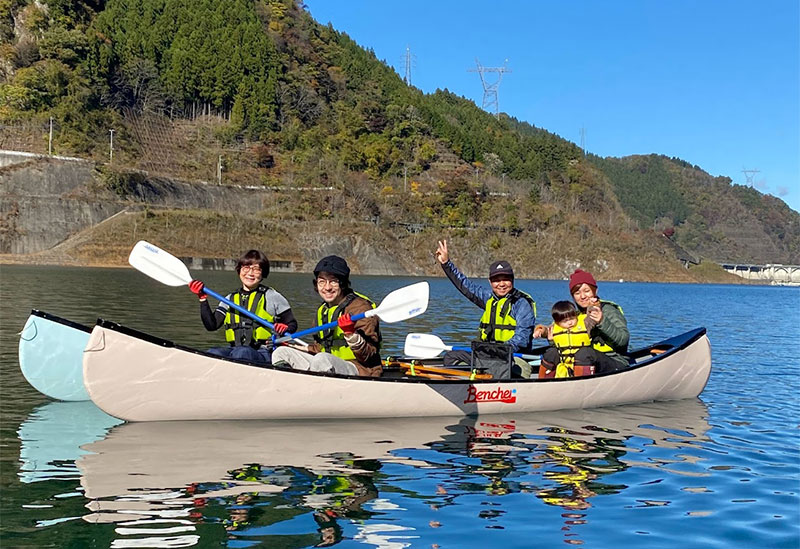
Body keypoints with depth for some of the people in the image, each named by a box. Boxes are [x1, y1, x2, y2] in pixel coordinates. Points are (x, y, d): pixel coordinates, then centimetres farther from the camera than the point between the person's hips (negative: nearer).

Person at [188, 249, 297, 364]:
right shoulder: (230, 299, 18)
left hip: (263, 354, -3)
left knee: (242, 353, -37)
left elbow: (292, 324, 12)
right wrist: (203, 299, 2)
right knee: (212, 353, -29)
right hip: (234, 350, 3)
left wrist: (284, 330, -11)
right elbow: (212, 325, 9)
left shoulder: (271, 297, 8)